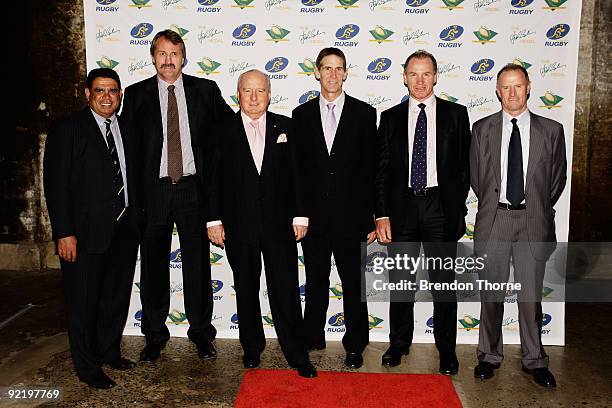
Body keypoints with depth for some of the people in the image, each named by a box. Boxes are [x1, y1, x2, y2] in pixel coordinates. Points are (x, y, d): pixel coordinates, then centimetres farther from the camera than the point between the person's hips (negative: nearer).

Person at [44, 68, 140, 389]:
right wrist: (64, 233, -15)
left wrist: (135, 221, 6)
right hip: (85, 233, -5)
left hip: (124, 230, 6)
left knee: (117, 298, 18)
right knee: (84, 303, 7)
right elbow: (55, 185, -10)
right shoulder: (67, 130, -6)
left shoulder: (126, 129, 10)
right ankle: (88, 367, 25)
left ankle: (109, 351, 38)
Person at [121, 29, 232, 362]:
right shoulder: (136, 94, 5)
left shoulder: (206, 91, 4)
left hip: (193, 188, 0)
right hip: (153, 190, 1)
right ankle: (155, 336, 26)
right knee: (153, 266, 9)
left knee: (197, 263, 8)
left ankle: (201, 333, 24)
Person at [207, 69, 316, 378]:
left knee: (286, 291, 1)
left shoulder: (284, 127, 5)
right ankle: (252, 348, 30)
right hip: (239, 227, 1)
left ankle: (297, 355, 12)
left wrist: (299, 215, 1)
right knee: (246, 291, 13)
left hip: (279, 224, 0)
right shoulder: (223, 130, 3)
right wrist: (214, 220, -2)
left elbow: (295, 173, 5)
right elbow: (213, 179, 2)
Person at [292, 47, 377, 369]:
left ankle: (355, 345, 23)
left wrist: (371, 216, -4)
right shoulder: (302, 114, 6)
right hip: (314, 214, 2)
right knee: (315, 282, 14)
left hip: (351, 214, -1)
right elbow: (296, 167, 5)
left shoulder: (364, 113, 2)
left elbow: (371, 168, 0)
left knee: (354, 283, 8)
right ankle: (313, 338, 30)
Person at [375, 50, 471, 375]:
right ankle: (399, 344, 27)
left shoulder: (455, 114, 5)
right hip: (402, 207, 1)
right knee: (401, 282, 10)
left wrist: (458, 209, -4)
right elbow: (382, 169, 4)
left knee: (443, 283, 7)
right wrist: (381, 215, -3)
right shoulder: (391, 117, 7)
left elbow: (464, 165, 3)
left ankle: (446, 350, 22)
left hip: (441, 207, -1)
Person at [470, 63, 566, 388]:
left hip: (533, 221, 0)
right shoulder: (482, 129, 5)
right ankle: (489, 356, 23)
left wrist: (539, 209, 9)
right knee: (491, 294, 9)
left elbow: (558, 178, 9)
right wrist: (493, 206, 9)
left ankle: (534, 360, 22)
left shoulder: (551, 130, 4)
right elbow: (475, 176, 9)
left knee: (531, 296, 7)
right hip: (493, 219, 0)